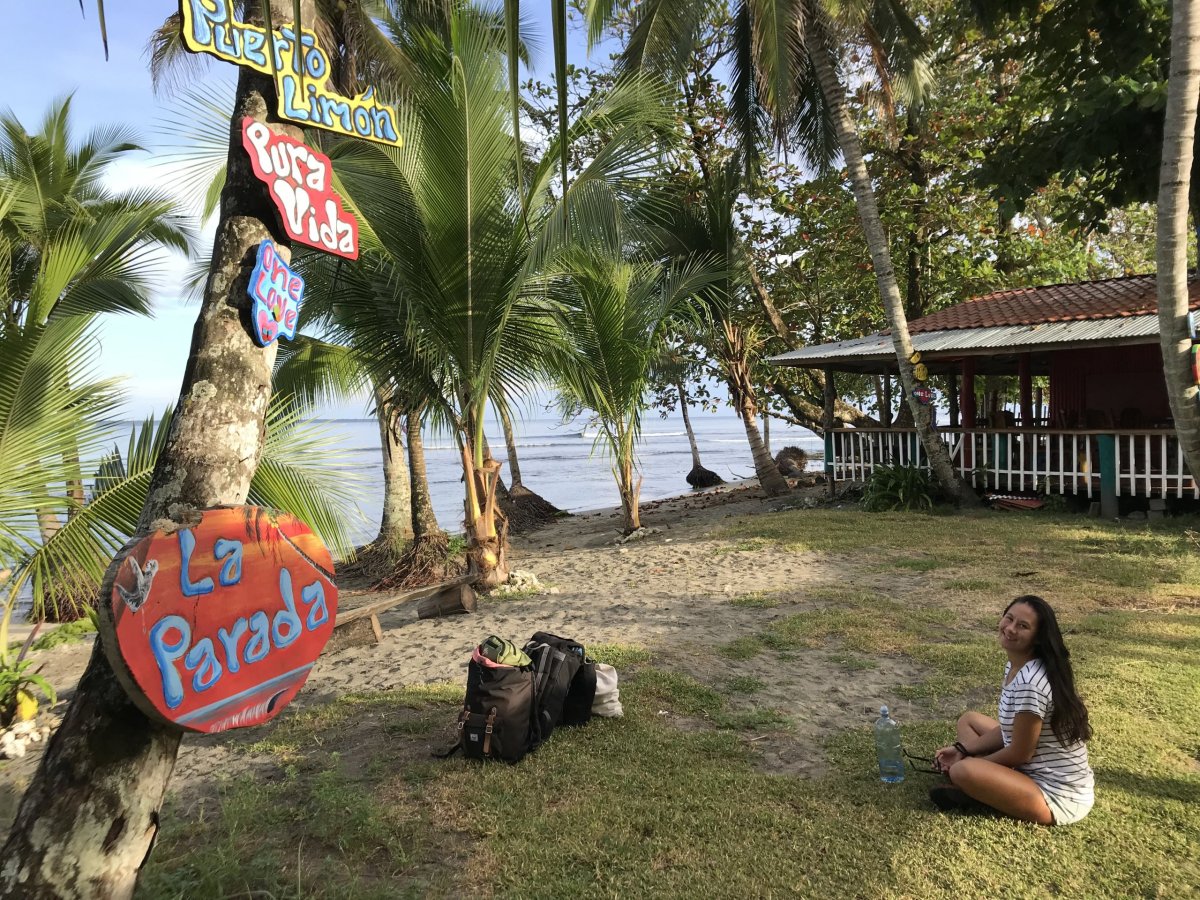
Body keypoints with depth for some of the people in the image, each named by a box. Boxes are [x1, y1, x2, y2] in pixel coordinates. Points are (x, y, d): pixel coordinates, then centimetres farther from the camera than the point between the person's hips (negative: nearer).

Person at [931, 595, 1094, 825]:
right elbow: (1009, 730, 12)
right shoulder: (1015, 666, 3)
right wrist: (963, 750, 4)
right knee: (969, 720, 17)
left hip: (1058, 797, -10)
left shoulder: (1029, 683, -27)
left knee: (963, 772, -32)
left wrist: (971, 761, -6)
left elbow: (1020, 754, -20)